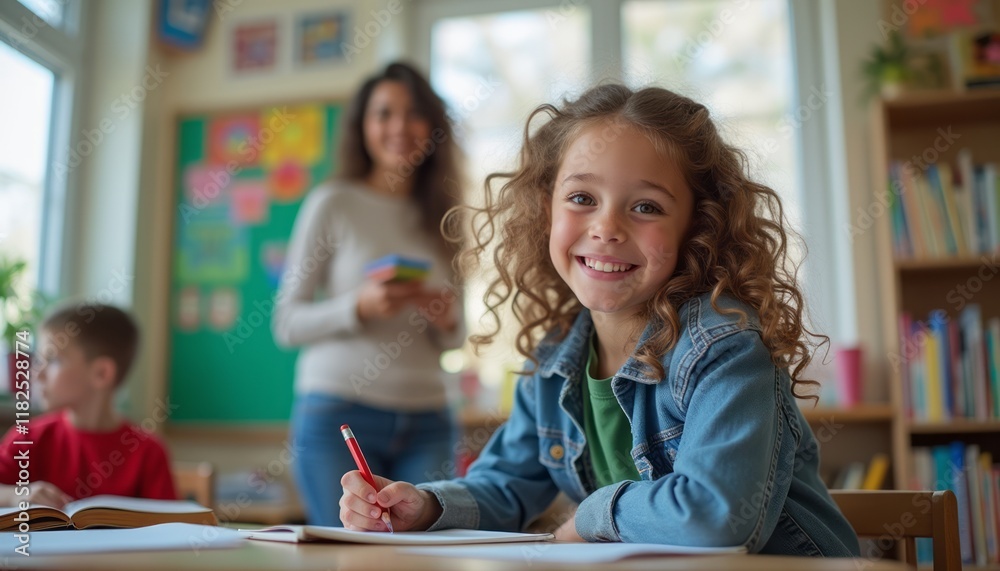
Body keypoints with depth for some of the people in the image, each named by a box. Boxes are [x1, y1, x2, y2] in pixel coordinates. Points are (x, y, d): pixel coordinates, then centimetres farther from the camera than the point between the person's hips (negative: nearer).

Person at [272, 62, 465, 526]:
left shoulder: (440, 216, 12)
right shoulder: (333, 203, -1)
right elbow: (285, 323, -2)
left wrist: (448, 322, -4)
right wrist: (359, 307, -17)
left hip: (427, 422, 4)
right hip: (339, 413, -3)